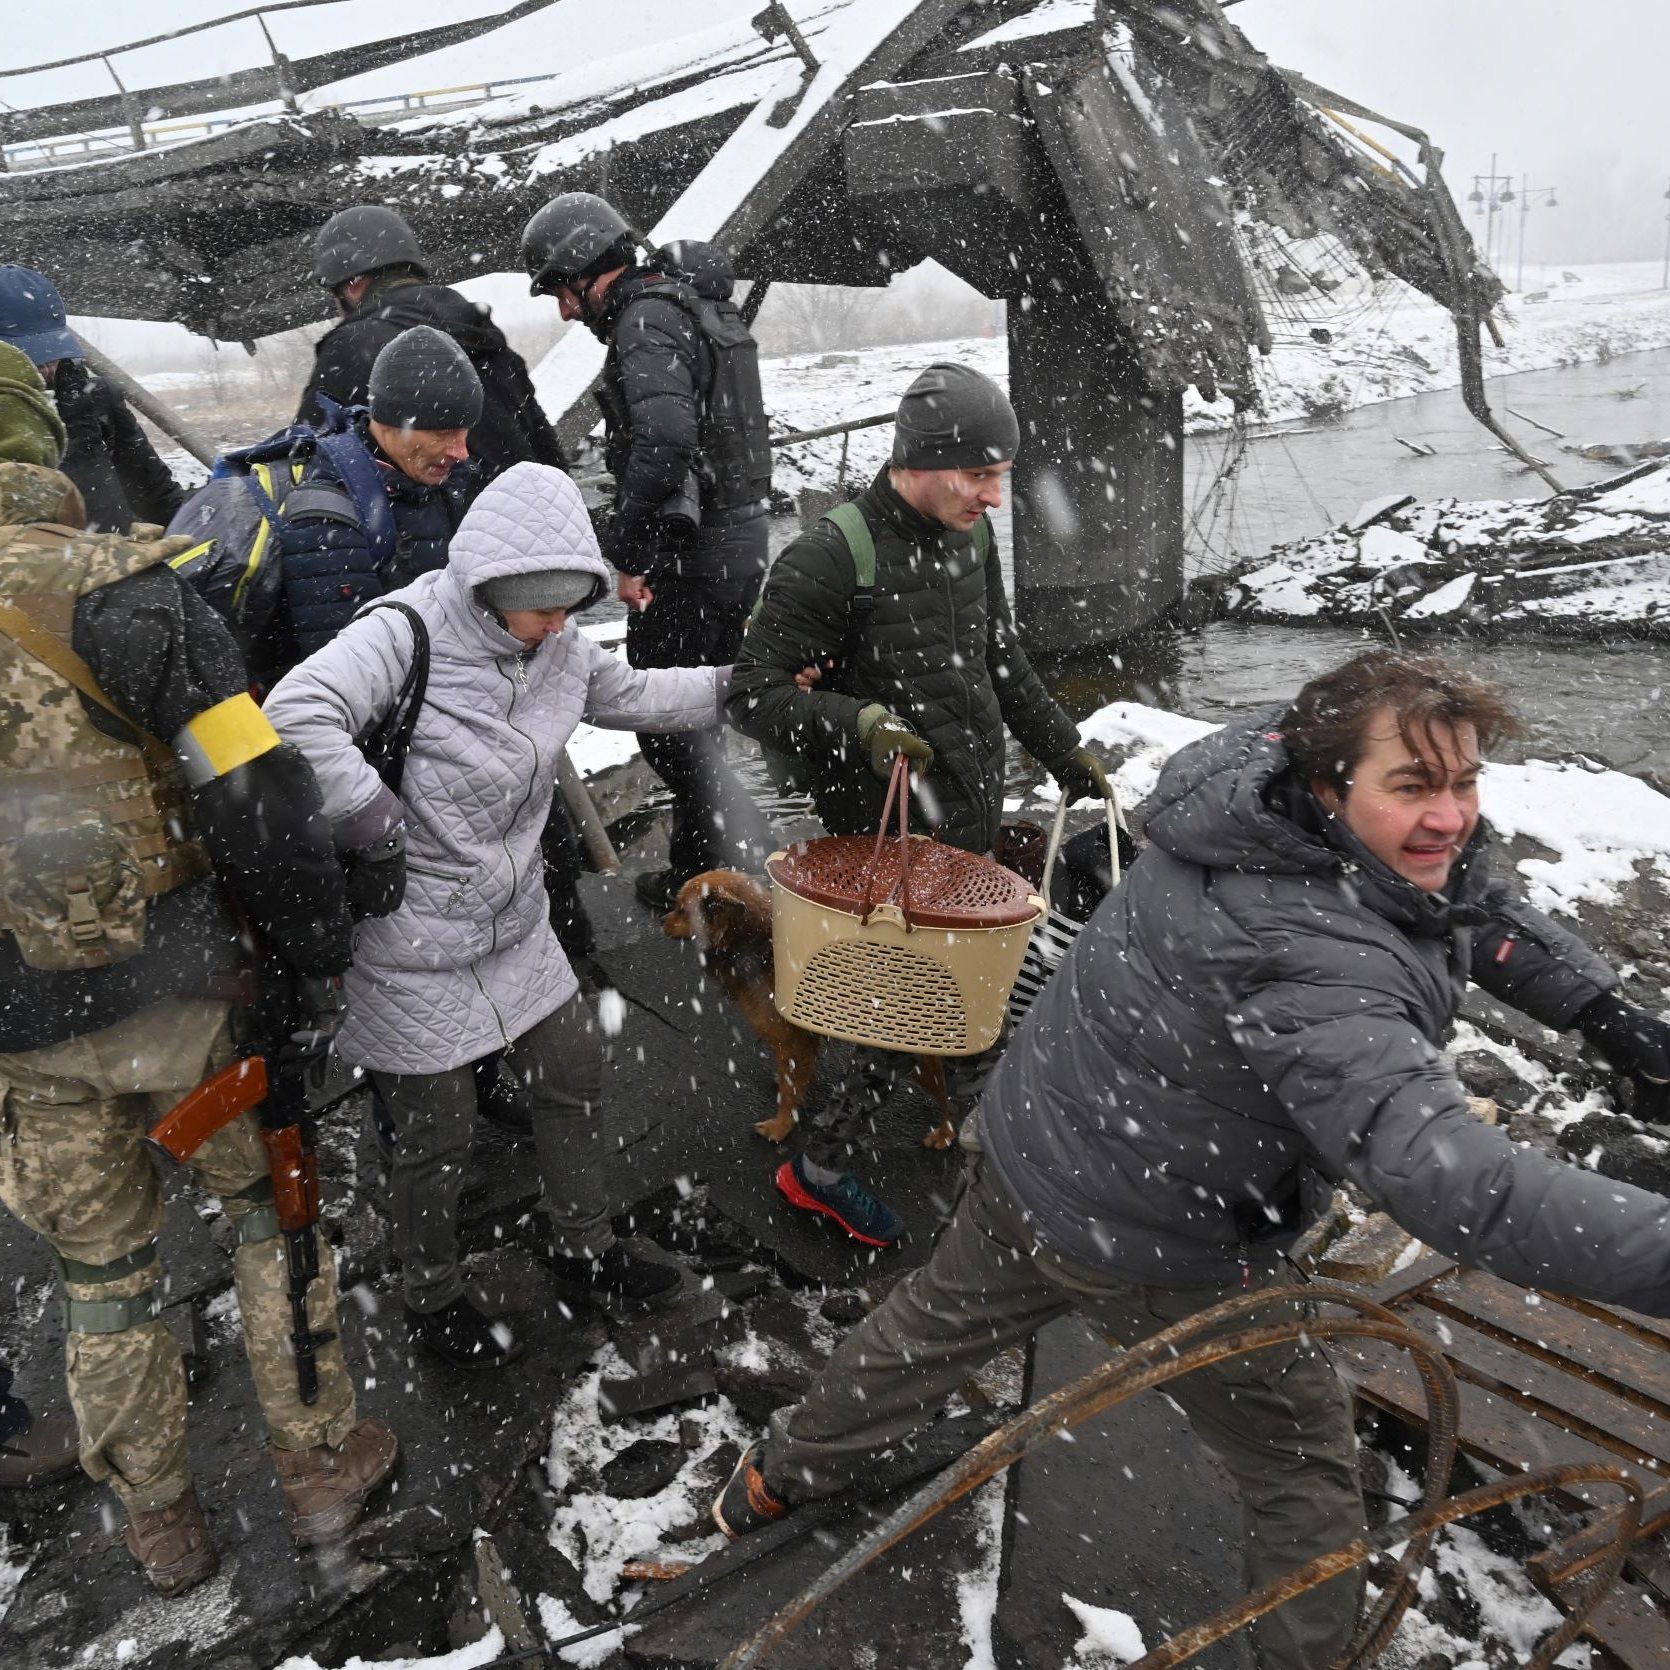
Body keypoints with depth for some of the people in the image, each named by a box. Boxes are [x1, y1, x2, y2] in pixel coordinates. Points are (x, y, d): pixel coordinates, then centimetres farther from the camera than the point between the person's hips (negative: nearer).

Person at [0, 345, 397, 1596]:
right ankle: (323, 1465, 33)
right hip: (181, 994, -3)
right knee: (271, 1209, 19)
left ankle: (161, 1526, 39)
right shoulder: (117, 589, -16)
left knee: (102, 1269, 20)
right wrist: (319, 951, -6)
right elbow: (258, 797, -20)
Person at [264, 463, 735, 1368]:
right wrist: (375, 826, -30)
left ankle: (585, 1245, 42)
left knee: (573, 1075, 17)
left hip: (514, 923, 7)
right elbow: (297, 715, -35)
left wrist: (739, 685, 12)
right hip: (411, 946, -7)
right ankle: (432, 1299, 36)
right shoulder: (406, 632, -23)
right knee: (437, 1133, 9)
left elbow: (633, 694, 16)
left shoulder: (558, 644, 0)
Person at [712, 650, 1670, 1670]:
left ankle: (782, 1478, 55)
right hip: (1157, 1253, -9)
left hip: (1025, 1154, 9)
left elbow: (1474, 906, 6)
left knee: (933, 1330, 31)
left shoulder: (1268, 775, -9)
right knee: (1307, 1473, 16)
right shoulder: (1315, 970, -36)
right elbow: (1443, 1175, -47)